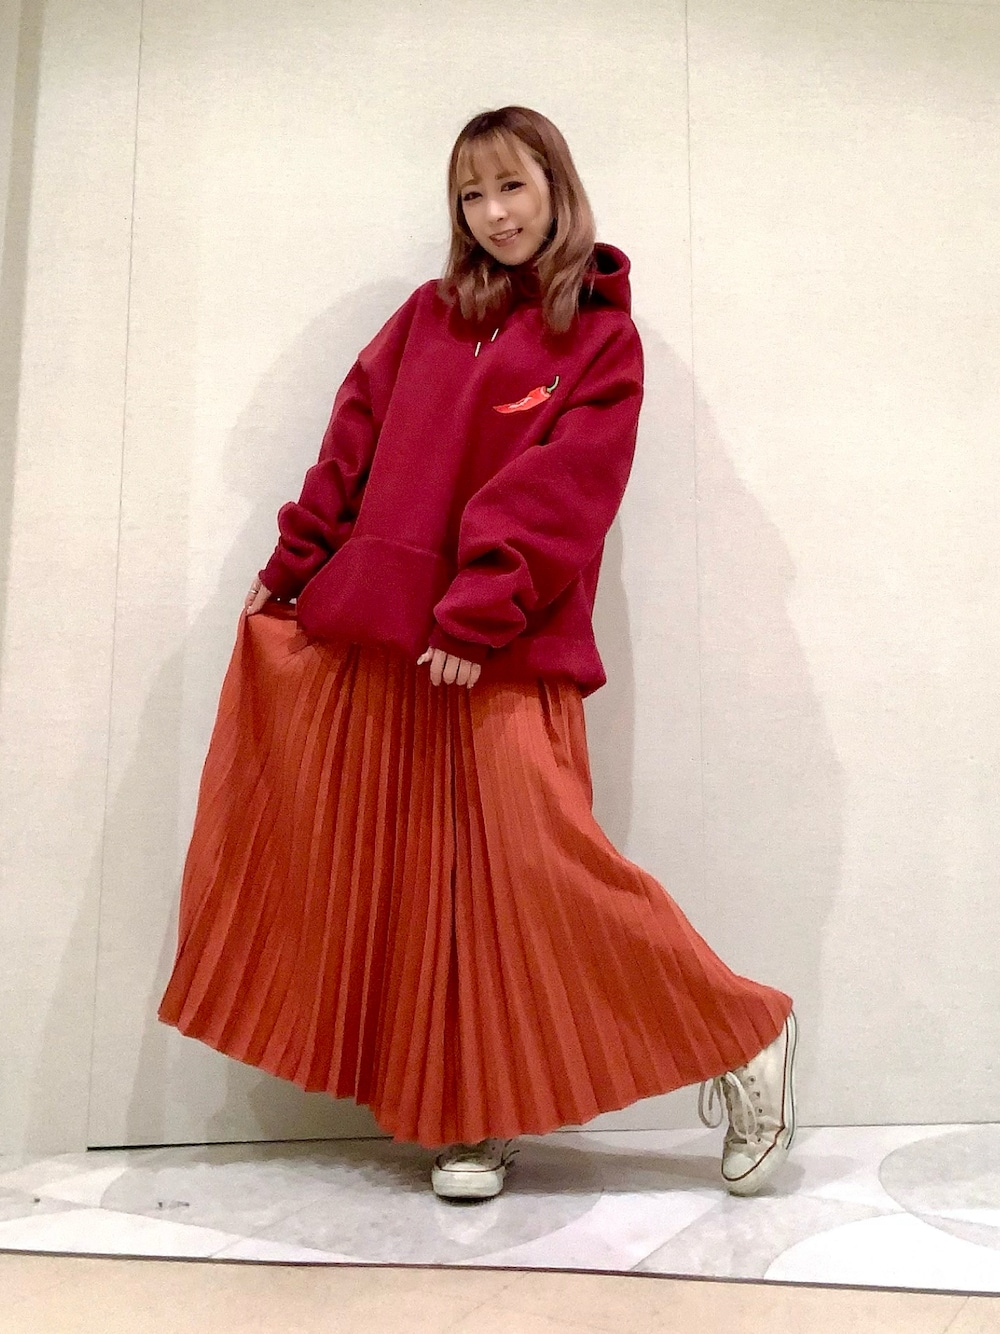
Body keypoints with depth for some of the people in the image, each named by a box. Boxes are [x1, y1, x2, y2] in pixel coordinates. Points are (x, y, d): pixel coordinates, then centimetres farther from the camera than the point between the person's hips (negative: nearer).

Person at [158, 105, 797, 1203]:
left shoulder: (602, 339, 4)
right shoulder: (428, 315, 17)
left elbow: (559, 493, -8)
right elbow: (354, 441, 14)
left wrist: (478, 613, -18)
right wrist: (291, 566, 8)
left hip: (506, 651, -4)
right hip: (371, 628, 5)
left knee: (531, 860, -13)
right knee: (422, 873, 6)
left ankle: (741, 1041, 8)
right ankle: (470, 1118, 21)